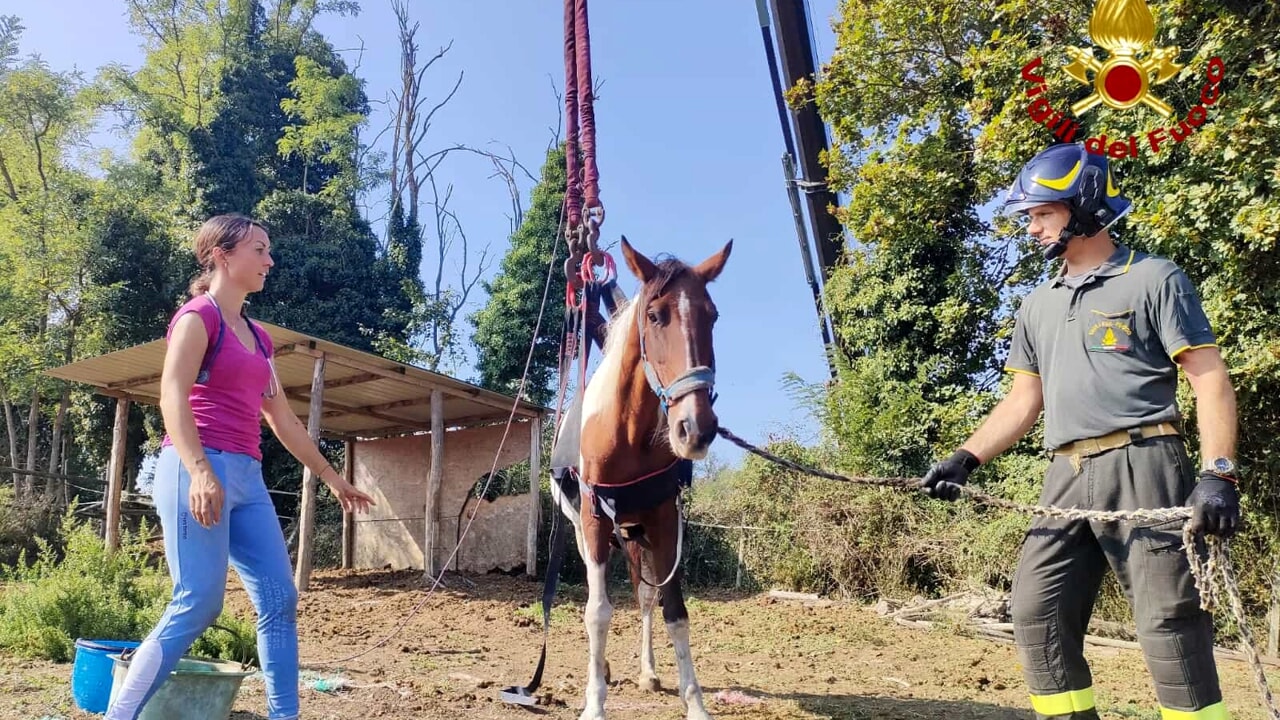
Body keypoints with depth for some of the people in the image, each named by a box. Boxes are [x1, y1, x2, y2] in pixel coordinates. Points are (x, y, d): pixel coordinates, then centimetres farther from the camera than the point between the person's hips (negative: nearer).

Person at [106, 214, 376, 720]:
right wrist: (199, 469, -31)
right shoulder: (198, 315, -2)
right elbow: (172, 397, -16)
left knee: (280, 600, 4)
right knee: (198, 605, -10)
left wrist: (332, 477, 26)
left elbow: (283, 420, 24)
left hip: (246, 477, 8)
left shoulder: (257, 336, 21)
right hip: (199, 472, -8)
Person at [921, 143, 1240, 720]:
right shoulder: (1037, 307, 20)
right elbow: (1023, 401, 19)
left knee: (1169, 620, -7)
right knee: (1036, 614, 1)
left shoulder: (1153, 279, 2)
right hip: (1067, 478, 6)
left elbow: (1210, 379, -4)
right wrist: (965, 458, 6)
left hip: (1142, 466, -6)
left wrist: (1217, 473, -15)